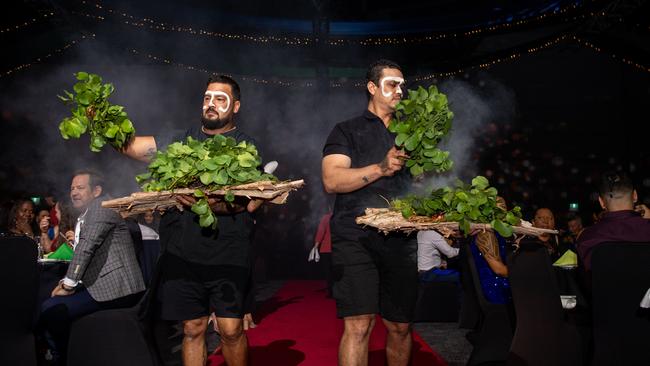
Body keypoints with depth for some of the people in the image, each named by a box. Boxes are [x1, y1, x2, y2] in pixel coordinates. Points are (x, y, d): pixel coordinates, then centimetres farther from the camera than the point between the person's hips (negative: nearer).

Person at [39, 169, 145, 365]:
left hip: (115, 288, -10)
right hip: (101, 284, 10)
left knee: (51, 309, -16)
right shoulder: (84, 217, 23)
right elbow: (83, 255, 24)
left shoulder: (102, 207, -7)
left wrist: (69, 284, -13)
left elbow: (87, 247, -18)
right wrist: (66, 282, 8)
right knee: (49, 303, 13)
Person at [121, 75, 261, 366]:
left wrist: (211, 203, -24)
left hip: (227, 252, -2)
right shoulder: (180, 142, 15)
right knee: (192, 329, 9)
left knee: (231, 329, -4)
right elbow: (128, 145, 8)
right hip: (182, 251, 3)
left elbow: (252, 201, -8)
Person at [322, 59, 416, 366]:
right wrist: (380, 169, -18)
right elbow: (332, 180, -7)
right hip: (356, 237, -4)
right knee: (359, 325, -11)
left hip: (401, 239, 5)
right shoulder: (347, 131, 9)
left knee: (400, 326, 8)